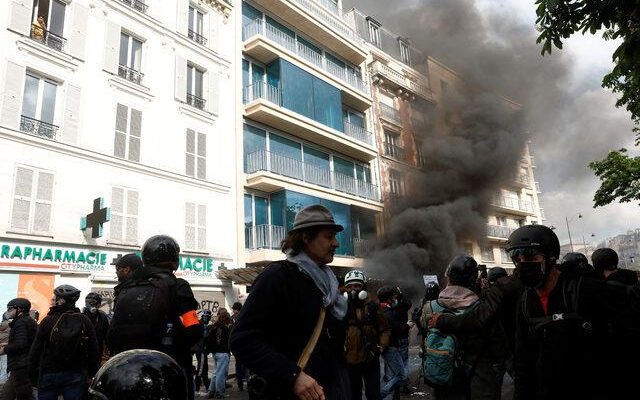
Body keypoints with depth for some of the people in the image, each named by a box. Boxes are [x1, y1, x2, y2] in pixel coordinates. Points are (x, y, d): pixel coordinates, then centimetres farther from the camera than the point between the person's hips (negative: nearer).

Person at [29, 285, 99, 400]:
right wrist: (91, 373, 8)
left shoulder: (47, 321, -9)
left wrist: (33, 377, 5)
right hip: (76, 376, 2)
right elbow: (94, 351, -1)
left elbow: (35, 351, -5)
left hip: (49, 375, -1)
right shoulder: (85, 321, -2)